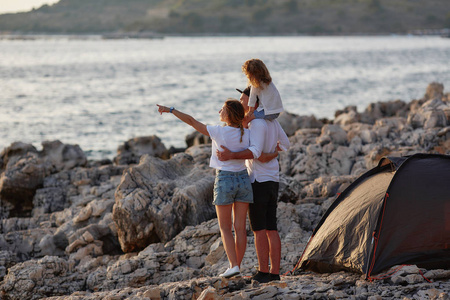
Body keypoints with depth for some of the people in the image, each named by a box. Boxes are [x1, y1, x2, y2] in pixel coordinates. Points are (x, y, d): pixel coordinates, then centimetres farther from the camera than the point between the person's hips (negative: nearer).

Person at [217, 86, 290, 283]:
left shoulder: (257, 123, -15)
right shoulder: (272, 122, 13)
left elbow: (255, 152, -26)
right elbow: (285, 145, 25)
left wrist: (232, 156, -34)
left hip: (258, 180, -9)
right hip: (273, 180, 9)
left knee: (259, 229, -6)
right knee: (271, 228, 8)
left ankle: (263, 272, -6)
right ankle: (275, 272, 7)